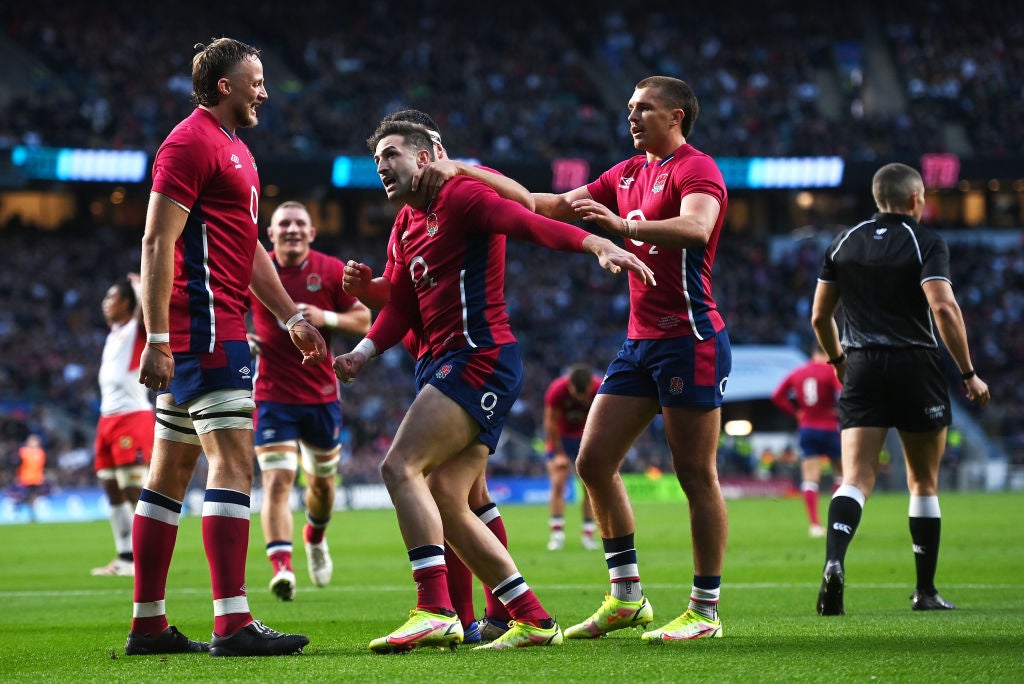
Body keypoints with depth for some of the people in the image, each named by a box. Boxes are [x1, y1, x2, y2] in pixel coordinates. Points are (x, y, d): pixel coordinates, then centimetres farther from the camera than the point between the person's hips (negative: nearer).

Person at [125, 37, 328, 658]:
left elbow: (249, 248, 28)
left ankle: (148, 624, 12)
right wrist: (158, 339, -21)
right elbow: (157, 243, -16)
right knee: (234, 461, -15)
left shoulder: (232, 149, 22)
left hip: (220, 322, 11)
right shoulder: (192, 143, -9)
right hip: (207, 325, -11)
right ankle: (232, 624, -20)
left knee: (170, 473, 9)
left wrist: (293, 316, 24)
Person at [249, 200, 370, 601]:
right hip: (273, 397, -2)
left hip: (322, 395, 2)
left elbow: (363, 322, -1)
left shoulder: (332, 271, -2)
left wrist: (326, 318, -18)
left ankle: (315, 539, 47)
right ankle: (281, 568, -27)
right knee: (277, 481, -18)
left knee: (322, 481, 16)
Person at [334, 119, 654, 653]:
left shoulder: (460, 197, -5)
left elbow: (525, 221, -20)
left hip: (480, 357, -10)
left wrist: (596, 244, -35)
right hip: (450, 363, 10)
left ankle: (435, 610, -26)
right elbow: (400, 308, 19)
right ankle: (533, 620, 10)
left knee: (401, 466, -19)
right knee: (446, 505, 6)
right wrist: (361, 354, 1)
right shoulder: (407, 231, 23)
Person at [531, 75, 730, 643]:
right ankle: (626, 597, 12)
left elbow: (696, 228, -29)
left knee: (696, 475, -6)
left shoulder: (696, 168, -9)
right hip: (639, 340, 9)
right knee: (594, 462, 5)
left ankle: (705, 611, 0)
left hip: (689, 338, -9)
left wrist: (624, 225, -41)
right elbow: (558, 206, 22)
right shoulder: (628, 173, 18)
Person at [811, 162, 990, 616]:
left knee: (856, 479, -5)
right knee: (924, 482, 11)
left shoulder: (844, 243, 10)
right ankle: (925, 591, 15)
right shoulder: (926, 243, -4)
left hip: (862, 371, 3)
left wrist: (838, 360, 31)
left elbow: (819, 315, 13)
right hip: (916, 368, -3)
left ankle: (834, 562, -32)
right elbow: (944, 308, -17)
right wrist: (969, 373, -11)